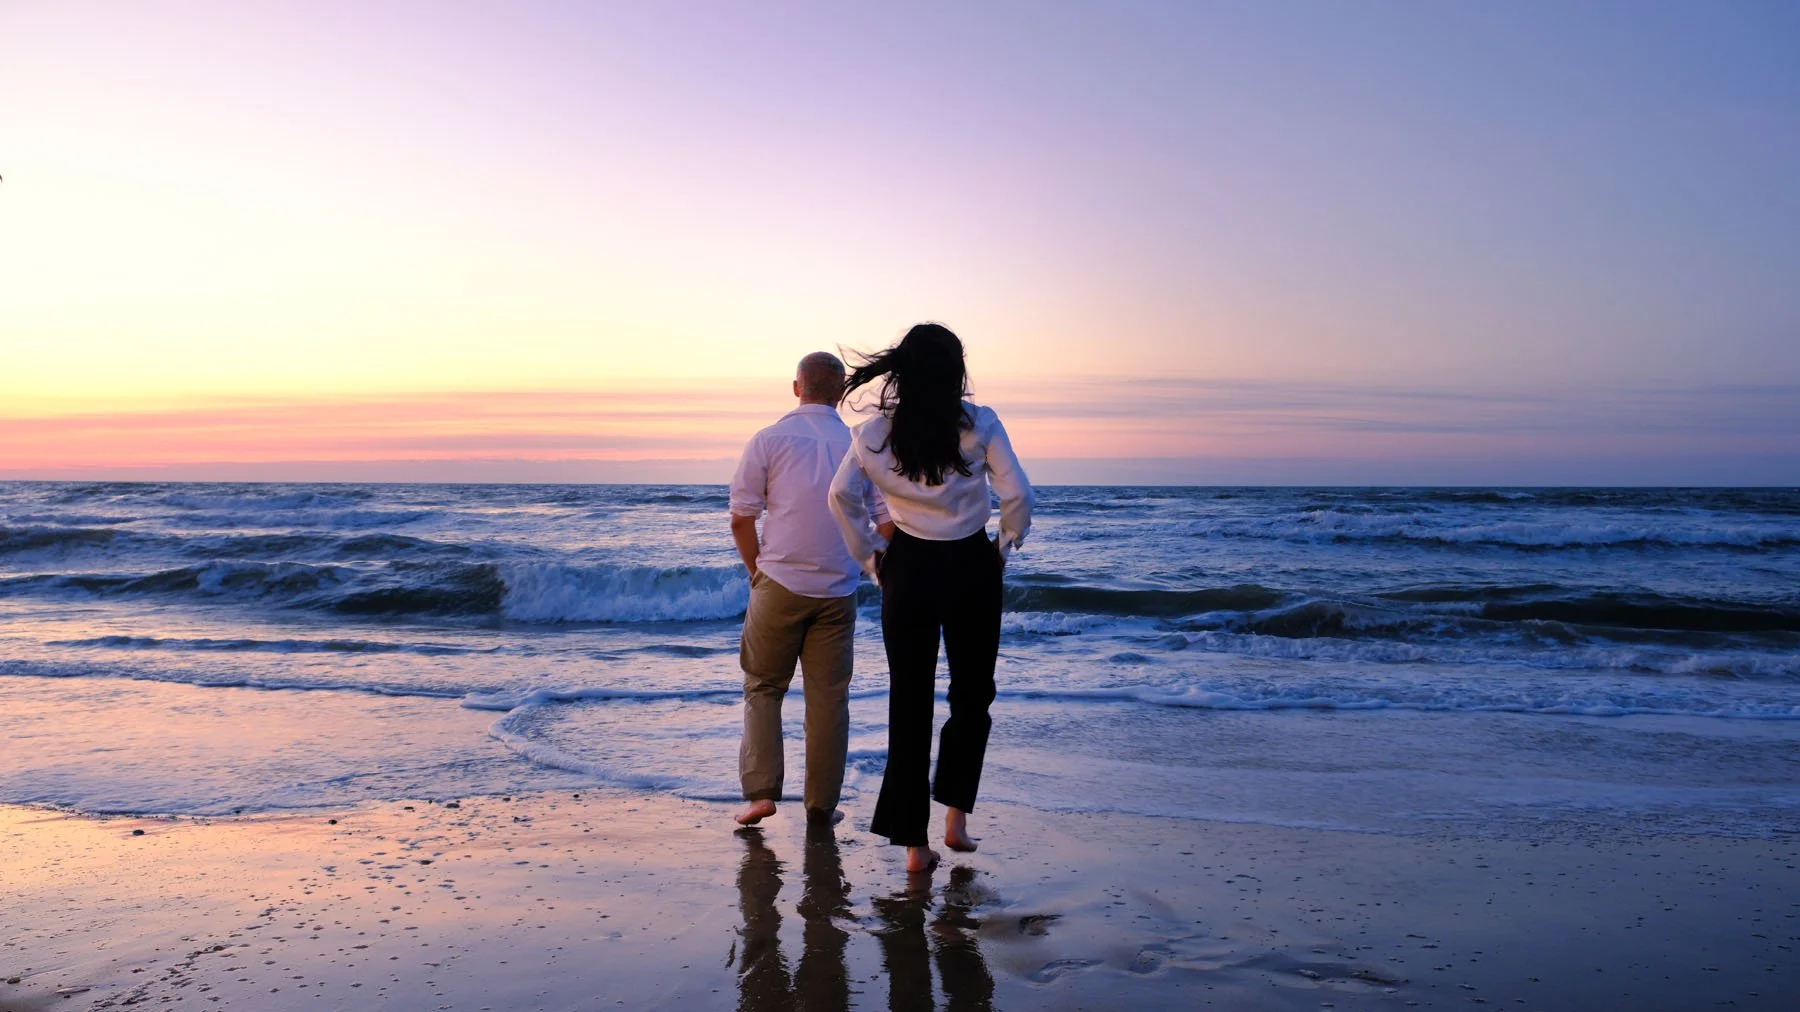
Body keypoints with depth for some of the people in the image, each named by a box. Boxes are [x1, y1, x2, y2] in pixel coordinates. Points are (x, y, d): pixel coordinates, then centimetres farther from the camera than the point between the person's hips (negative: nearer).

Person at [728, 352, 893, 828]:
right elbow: (887, 524, 3)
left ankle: (761, 792, 3)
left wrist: (758, 572, 11)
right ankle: (822, 804, 15)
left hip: (779, 586, -1)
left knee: (763, 688, 12)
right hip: (839, 591, 1)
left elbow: (741, 519, -2)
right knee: (829, 697, 10)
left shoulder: (769, 439, -2)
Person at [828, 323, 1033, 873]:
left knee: (909, 703, 7)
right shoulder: (979, 424, -7)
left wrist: (868, 556, 4)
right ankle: (956, 818, 12)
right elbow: (1017, 493, -10)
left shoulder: (877, 430, -1)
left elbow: (842, 493, -6)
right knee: (972, 695, 17)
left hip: (908, 568, 1)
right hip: (972, 568, -1)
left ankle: (914, 842, 8)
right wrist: (1006, 544, 7)